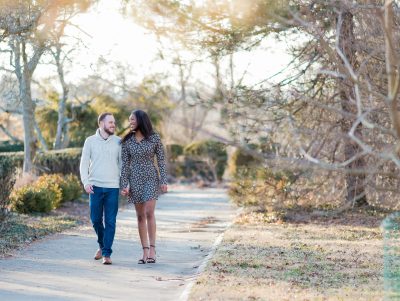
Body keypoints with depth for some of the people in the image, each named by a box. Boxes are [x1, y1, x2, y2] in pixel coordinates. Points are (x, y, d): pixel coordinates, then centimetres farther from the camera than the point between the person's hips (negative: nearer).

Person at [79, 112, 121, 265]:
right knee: (96, 219, 6)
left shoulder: (118, 142, 5)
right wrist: (85, 182, -9)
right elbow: (84, 163, 4)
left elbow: (123, 164, 6)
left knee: (110, 221, -3)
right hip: (95, 187, 0)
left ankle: (107, 253, 2)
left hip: (113, 188, 0)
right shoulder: (90, 141, 4)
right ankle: (102, 245, 31)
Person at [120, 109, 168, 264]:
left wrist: (164, 181, -7)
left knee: (149, 212, -16)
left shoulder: (154, 138, -3)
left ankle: (152, 250, -12)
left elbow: (161, 160, -1)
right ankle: (145, 252, 7)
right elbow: (125, 164, 3)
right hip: (135, 179, 3)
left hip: (151, 178, -3)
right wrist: (124, 185, -2)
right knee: (140, 216, 4)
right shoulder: (127, 140, 3)